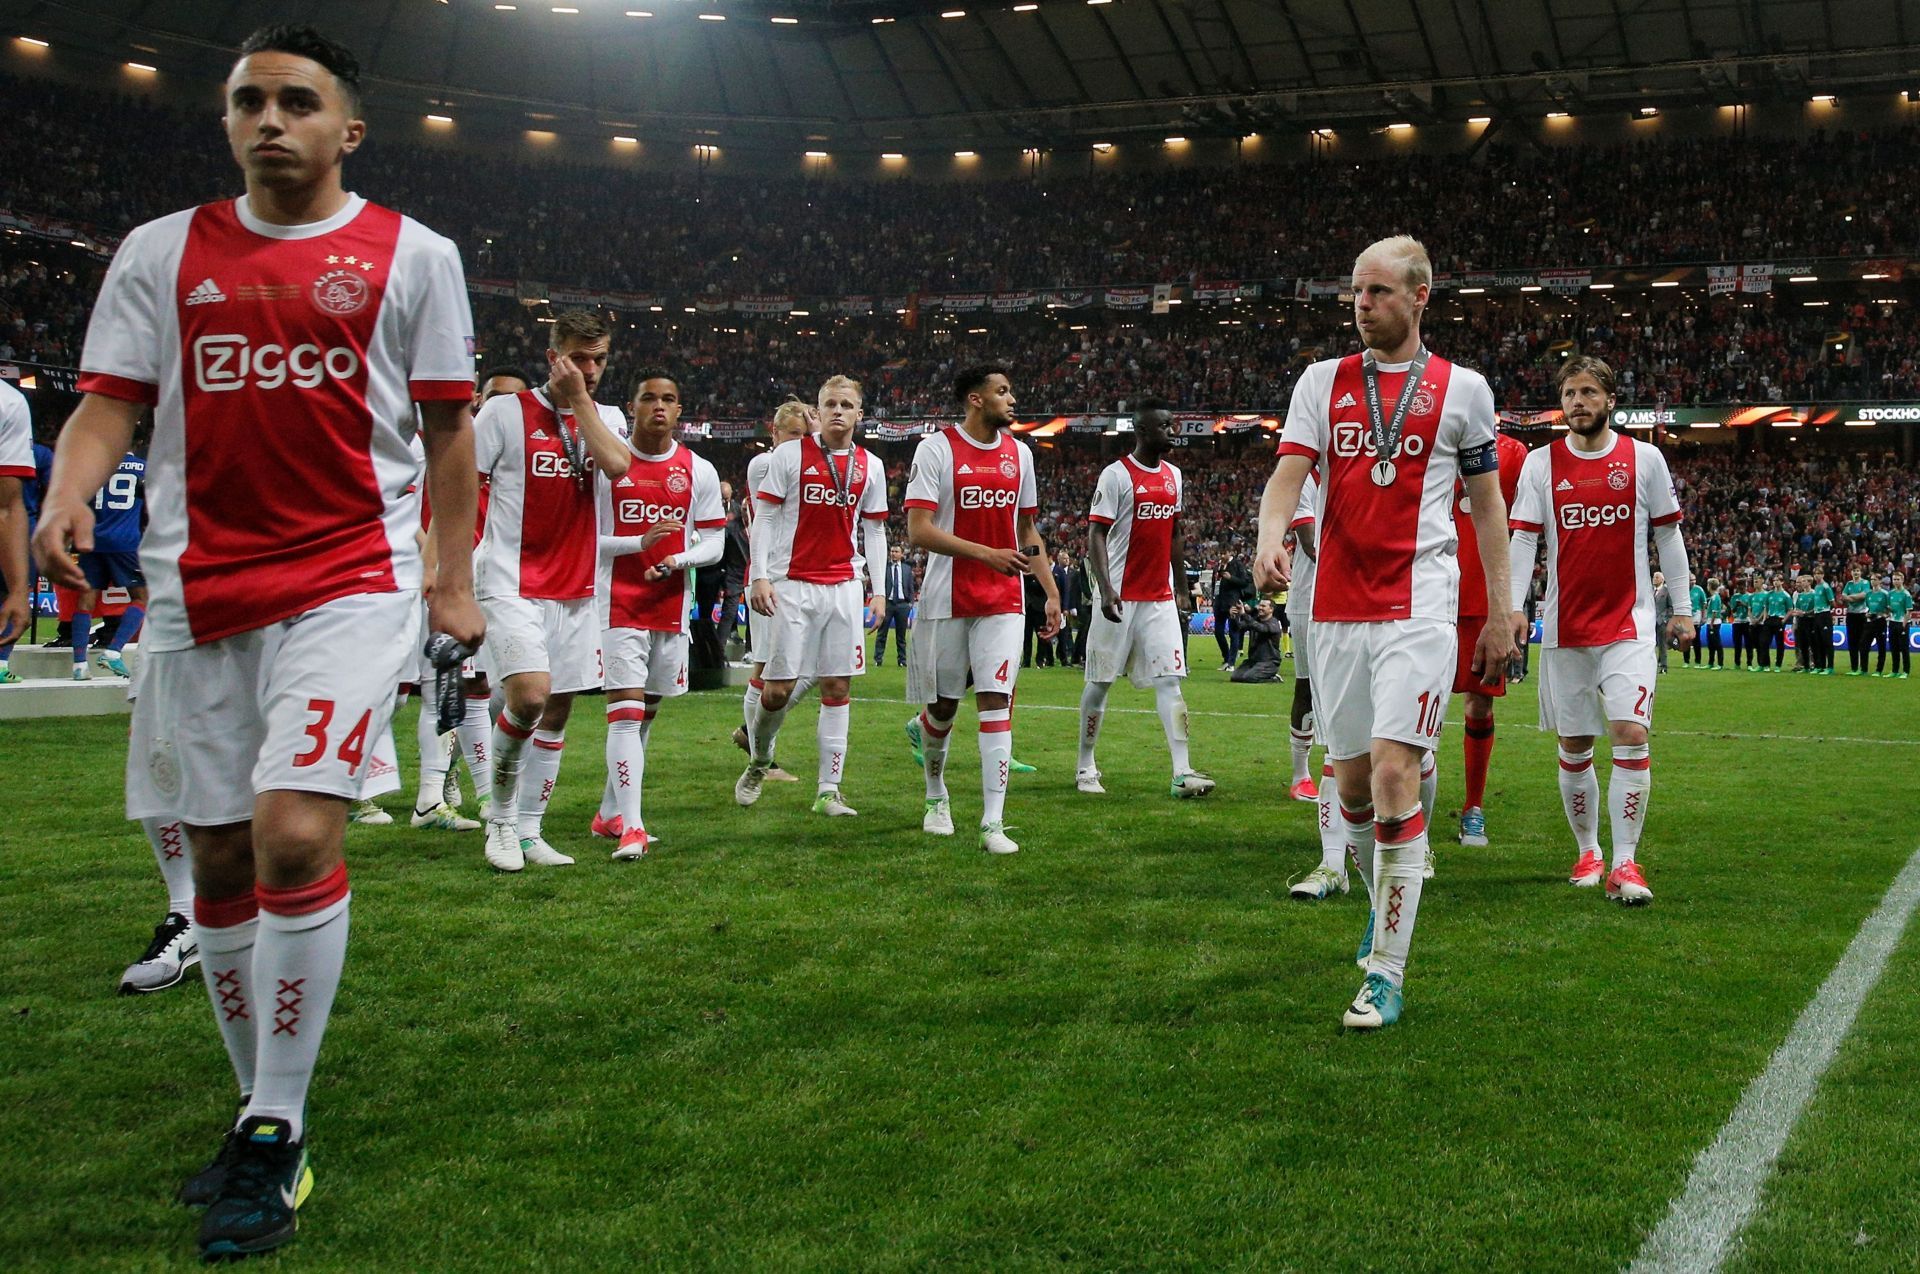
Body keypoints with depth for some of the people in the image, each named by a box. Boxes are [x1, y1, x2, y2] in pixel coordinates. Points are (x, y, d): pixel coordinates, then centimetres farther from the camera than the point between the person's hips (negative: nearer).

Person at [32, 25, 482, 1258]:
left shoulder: (414, 254, 5)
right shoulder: (162, 251, 10)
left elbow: (449, 428, 8)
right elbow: (109, 401, 6)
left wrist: (458, 581, 4)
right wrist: (67, 497, -15)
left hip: (351, 584, -3)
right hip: (197, 591, 4)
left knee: (297, 834, -19)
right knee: (218, 856, 8)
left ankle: (276, 1134, -4)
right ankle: (265, 1107, 26)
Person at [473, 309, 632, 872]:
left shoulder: (607, 418, 10)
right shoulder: (507, 411, -2)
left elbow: (617, 465, -12)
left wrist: (579, 400, -9)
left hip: (576, 590, 5)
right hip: (513, 586, -5)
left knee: (558, 710, 7)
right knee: (530, 692, -21)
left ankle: (528, 832, 18)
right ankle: (500, 818, 0)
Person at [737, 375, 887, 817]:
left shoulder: (871, 466, 11)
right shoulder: (790, 455, 1)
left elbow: (873, 531, 15)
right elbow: (765, 517, 0)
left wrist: (877, 591, 9)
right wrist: (760, 576, -9)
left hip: (845, 588, 3)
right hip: (793, 584, -3)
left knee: (838, 688, 1)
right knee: (778, 687, -4)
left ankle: (828, 791, 6)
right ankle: (758, 762, 23)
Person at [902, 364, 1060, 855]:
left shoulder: (1019, 453, 10)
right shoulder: (936, 449, -7)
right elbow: (918, 531, -14)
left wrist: (1051, 593, 11)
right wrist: (989, 555, -21)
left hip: (1003, 602, 3)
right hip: (947, 598, -3)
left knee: (996, 704, -7)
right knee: (943, 704, 9)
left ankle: (993, 824, -8)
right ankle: (936, 797, 35)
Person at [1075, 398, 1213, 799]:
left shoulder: (1173, 475, 12)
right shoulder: (1116, 475, -9)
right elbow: (1096, 534, -12)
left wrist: (1180, 589, 19)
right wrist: (1105, 589, -23)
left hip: (1160, 597, 6)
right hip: (1121, 597, -5)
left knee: (1170, 679, -3)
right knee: (1101, 681, 4)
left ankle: (1183, 772, -7)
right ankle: (1086, 768, 16)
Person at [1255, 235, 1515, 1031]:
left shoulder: (1462, 389, 5)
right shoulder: (1323, 381, 10)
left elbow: (1487, 504, 10)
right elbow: (1289, 472, -1)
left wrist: (1500, 616, 7)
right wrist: (1270, 538, -23)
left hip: (1419, 607, -3)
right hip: (1336, 607, 4)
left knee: (1393, 772, -14)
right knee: (1351, 779, 9)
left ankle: (1386, 973, -8)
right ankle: (1384, 904, 36)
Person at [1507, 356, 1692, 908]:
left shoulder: (1645, 459, 3)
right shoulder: (1541, 462, 4)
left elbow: (1668, 535, 8)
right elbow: (1523, 538, 1)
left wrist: (1683, 608, 7)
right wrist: (1513, 605, -12)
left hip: (1629, 623, -1)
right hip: (1565, 627, 1)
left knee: (1630, 734, -15)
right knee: (1573, 747, 7)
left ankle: (1625, 863, -10)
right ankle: (1587, 852, 23)